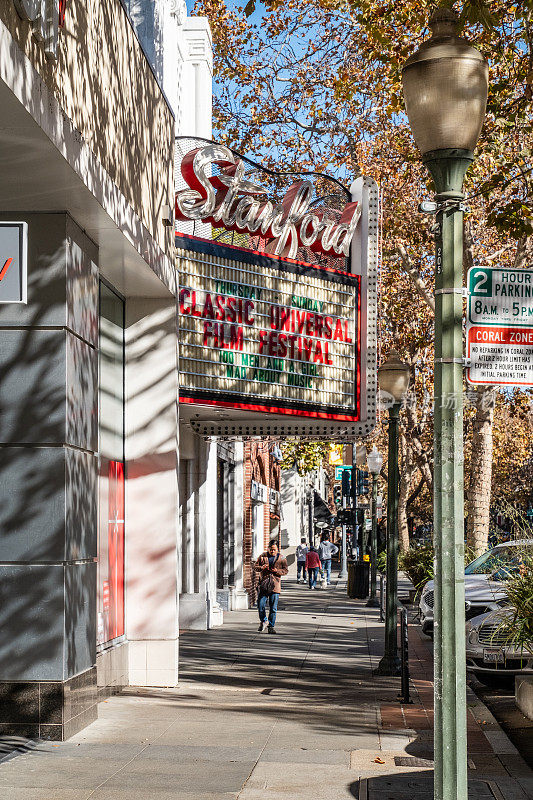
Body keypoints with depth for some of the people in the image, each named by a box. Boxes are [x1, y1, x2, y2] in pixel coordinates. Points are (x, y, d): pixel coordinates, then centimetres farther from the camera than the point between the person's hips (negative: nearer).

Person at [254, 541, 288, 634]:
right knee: (261, 604, -5)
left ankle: (271, 626, 9)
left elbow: (286, 570, 5)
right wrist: (261, 568, -13)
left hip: (275, 586, -1)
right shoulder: (262, 557, 9)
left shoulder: (281, 558, 7)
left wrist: (277, 571, -13)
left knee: (273, 608, 1)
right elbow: (255, 567, 8)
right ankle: (262, 621, 21)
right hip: (263, 584, 1)